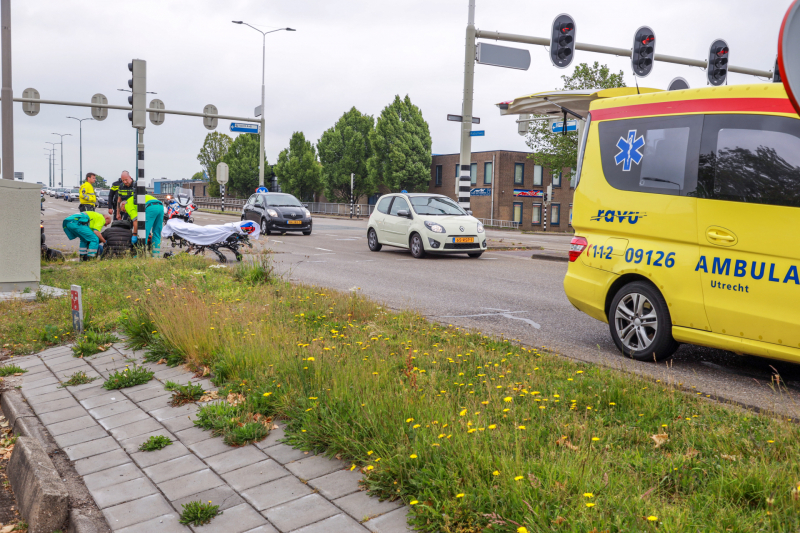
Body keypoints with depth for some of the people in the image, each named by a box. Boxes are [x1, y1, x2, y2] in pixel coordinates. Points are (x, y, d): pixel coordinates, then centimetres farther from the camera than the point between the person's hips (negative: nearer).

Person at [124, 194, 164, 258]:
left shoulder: (128, 204, 15)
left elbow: (135, 220, 2)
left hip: (151, 208, -8)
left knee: (143, 233, 0)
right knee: (156, 234, 14)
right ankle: (156, 255, 15)